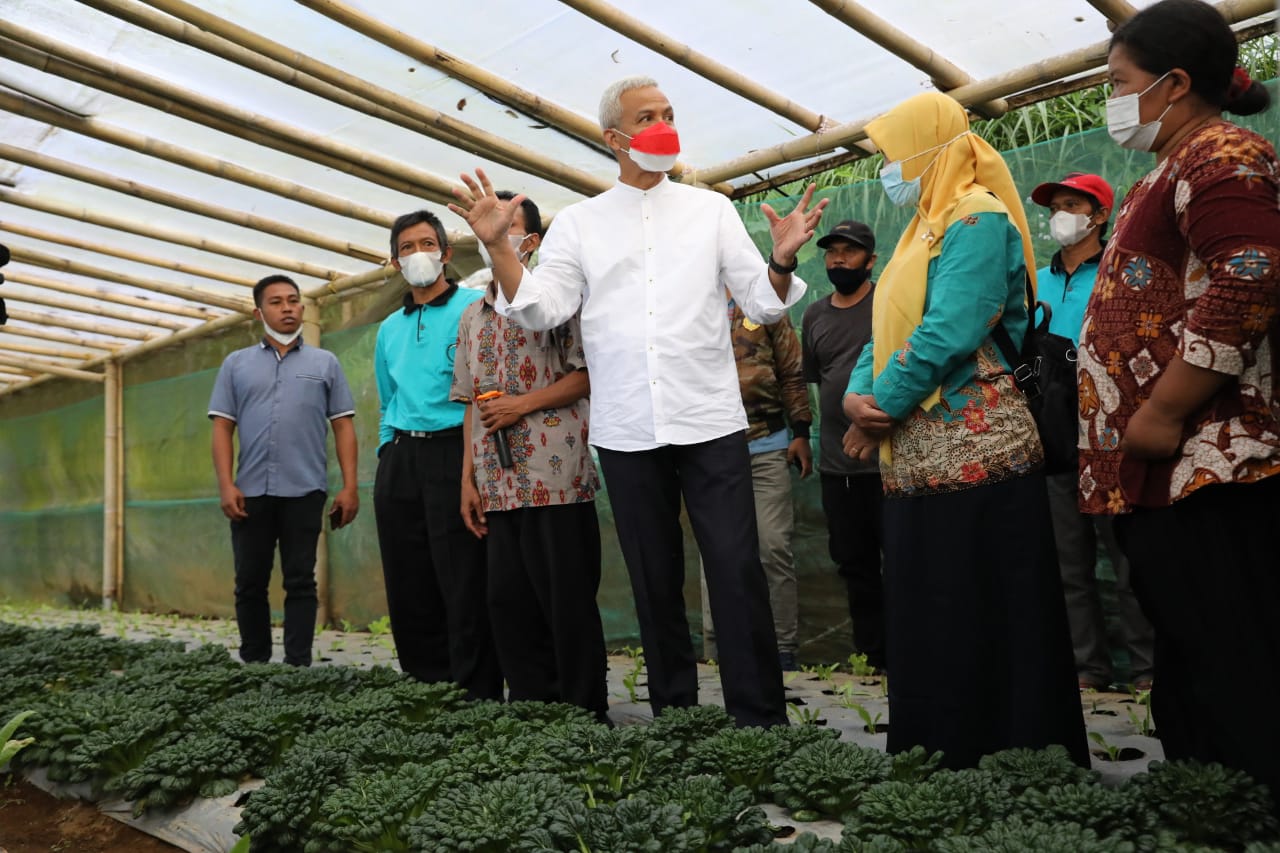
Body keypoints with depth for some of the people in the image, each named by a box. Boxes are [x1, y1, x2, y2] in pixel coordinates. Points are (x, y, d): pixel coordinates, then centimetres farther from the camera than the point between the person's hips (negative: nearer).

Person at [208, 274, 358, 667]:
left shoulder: (325, 362, 8)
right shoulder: (236, 364, 11)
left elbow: (343, 426, 4)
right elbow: (222, 428, 7)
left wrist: (349, 486, -4)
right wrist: (226, 485, -5)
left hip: (304, 490, -1)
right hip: (250, 491, 2)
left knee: (300, 582, 2)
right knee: (250, 583, 8)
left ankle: (298, 666, 7)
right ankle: (253, 664, 20)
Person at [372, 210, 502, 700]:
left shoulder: (473, 307, 1)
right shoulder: (389, 329, 21)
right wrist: (388, 453, 16)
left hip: (452, 453, -6)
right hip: (399, 462, 6)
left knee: (465, 591, -5)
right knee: (409, 594, 8)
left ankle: (477, 698, 4)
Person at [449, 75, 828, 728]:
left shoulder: (711, 210, 10)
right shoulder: (579, 222, 10)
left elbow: (763, 305, 6)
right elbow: (541, 308, 1)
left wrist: (782, 260, -14)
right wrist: (497, 245, -12)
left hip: (710, 423, -1)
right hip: (626, 431, 1)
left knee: (737, 570, -5)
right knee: (655, 581, 10)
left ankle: (761, 720, 6)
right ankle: (673, 714, 25)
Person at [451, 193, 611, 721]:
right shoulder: (472, 316, 19)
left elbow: (589, 374, -9)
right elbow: (472, 405, 18)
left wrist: (523, 404, -15)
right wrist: (468, 480, 12)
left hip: (554, 476, -6)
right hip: (498, 484, 7)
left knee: (569, 603, -1)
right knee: (508, 603, 9)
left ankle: (587, 713, 12)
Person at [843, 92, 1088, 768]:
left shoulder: (977, 218, -7)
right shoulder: (924, 228, 21)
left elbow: (948, 333, -20)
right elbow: (887, 331, 17)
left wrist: (882, 406, -10)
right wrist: (856, 396, 0)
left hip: (973, 452, -9)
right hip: (917, 459, 10)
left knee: (984, 627, -2)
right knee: (924, 624, 14)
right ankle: (938, 762, 26)